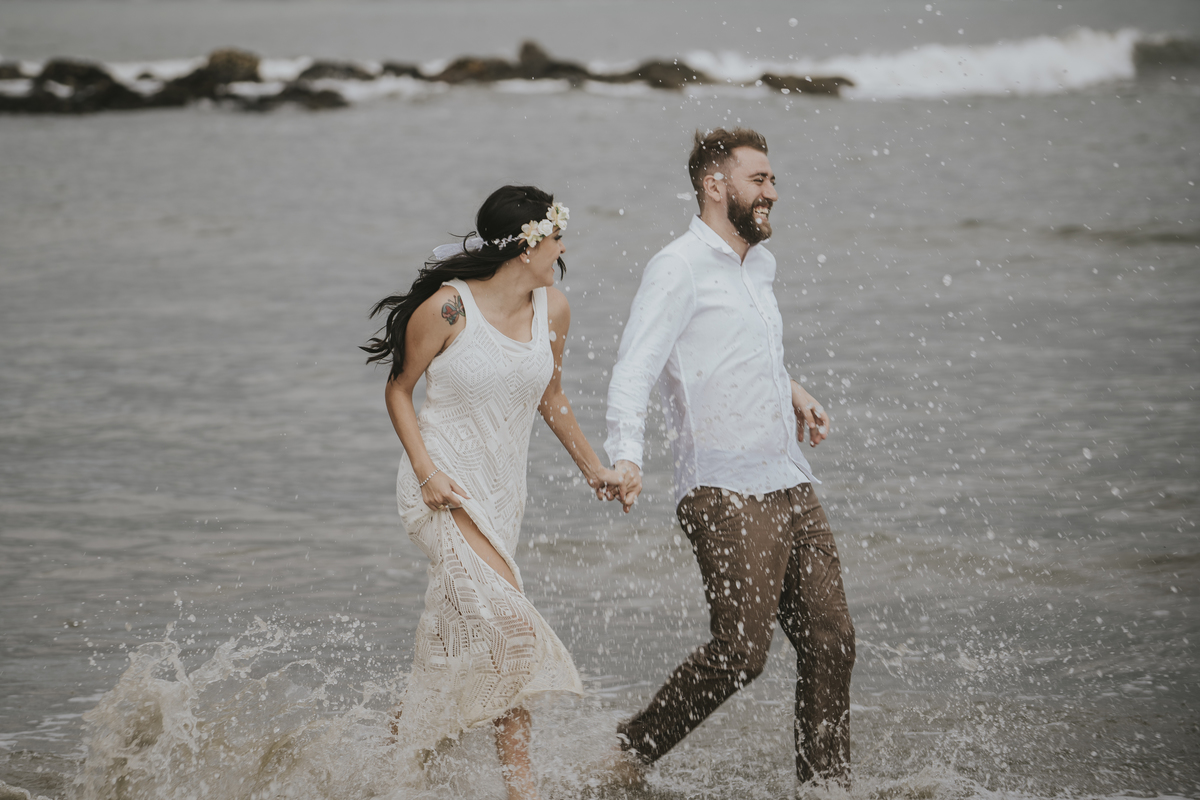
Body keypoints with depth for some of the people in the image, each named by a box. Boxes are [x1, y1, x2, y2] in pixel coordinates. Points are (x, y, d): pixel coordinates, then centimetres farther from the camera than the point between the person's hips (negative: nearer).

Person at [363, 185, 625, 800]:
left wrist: (592, 467, 26)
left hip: (502, 493, 7)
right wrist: (426, 472, -15)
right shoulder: (447, 308, -15)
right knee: (506, 623, -21)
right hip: (445, 490, -7)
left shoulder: (552, 309, 3)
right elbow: (399, 391, -4)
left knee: (465, 646, 6)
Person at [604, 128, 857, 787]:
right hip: (725, 491, -8)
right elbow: (633, 369, -17)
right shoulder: (679, 268, -7)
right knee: (739, 650, -16)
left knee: (830, 639, 1)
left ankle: (826, 782, 9)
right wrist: (625, 456, -31)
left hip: (790, 485, 8)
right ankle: (628, 754, -1)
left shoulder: (758, 265, 19)